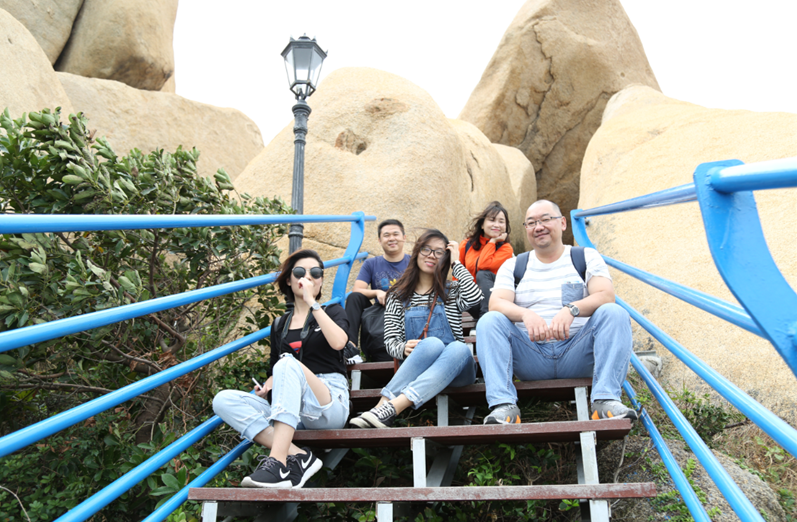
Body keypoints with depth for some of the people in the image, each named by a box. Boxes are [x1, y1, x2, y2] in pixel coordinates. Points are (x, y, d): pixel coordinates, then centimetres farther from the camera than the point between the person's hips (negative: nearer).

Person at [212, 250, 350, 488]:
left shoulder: (333, 312, 11)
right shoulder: (280, 324, 21)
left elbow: (338, 342, -13)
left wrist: (312, 303, -11)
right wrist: (266, 387, 2)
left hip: (330, 405, -4)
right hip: (290, 410, 5)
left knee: (288, 363, -33)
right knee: (224, 400, -18)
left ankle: (279, 463, -43)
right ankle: (297, 456, -31)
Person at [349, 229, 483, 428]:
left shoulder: (451, 292, 17)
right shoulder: (398, 296, 14)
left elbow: (474, 296, -8)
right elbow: (390, 340, 6)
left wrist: (456, 263, 2)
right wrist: (403, 349, -18)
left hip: (453, 368, 1)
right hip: (415, 370, -1)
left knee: (460, 348, -34)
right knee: (433, 343, -34)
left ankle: (388, 407, -46)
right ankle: (383, 406, -45)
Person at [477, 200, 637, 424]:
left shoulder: (587, 257, 9)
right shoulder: (512, 266, 12)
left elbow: (606, 296, -8)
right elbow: (496, 303, -5)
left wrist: (572, 310, -30)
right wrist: (525, 314, -28)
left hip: (577, 353, -1)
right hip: (531, 357, 1)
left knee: (614, 313, -23)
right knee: (489, 321, -22)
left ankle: (605, 400, -30)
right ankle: (504, 404, -33)